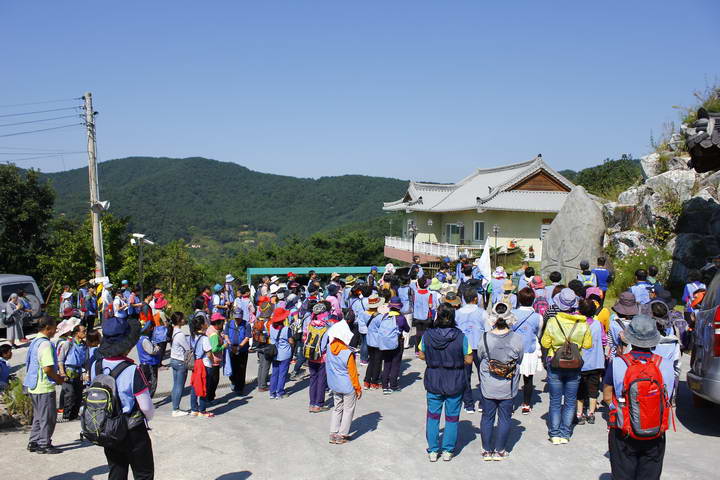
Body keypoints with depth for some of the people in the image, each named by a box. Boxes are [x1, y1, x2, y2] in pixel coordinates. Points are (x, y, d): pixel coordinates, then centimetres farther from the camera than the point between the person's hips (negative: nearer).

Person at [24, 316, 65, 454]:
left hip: (34, 386, 9)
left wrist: (55, 376, 17)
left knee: (39, 416, 19)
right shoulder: (45, 344, -19)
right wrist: (58, 379, -8)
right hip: (45, 387, -9)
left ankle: (34, 443, 24)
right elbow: (47, 368, -26)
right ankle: (44, 444, 9)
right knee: (48, 416, 2)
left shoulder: (35, 342, 11)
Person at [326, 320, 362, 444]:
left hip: (334, 386, 6)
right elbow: (353, 373, -15)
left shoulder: (329, 348, -10)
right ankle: (342, 435, 15)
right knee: (348, 410, 11)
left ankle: (333, 433, 21)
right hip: (347, 387, -6)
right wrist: (358, 388, -4)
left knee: (337, 408, 19)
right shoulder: (348, 353, -25)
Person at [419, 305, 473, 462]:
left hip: (433, 382, 1)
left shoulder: (427, 336, -12)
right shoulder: (461, 337, -16)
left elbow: (422, 356, 0)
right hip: (455, 383, -1)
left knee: (433, 416, 16)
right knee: (452, 417, 14)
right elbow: (469, 360, -9)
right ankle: (448, 451, 22)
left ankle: (433, 451, 22)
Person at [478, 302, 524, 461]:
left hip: (488, 386, 0)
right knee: (504, 418, 14)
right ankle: (500, 451, 23)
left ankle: (487, 451, 23)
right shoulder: (517, 339, -16)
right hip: (508, 387, 0)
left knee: (487, 417, 14)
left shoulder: (485, 338, -17)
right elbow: (519, 358, -2)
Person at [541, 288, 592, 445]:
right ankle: (565, 434, 15)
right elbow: (588, 344, -2)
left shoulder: (552, 322, -14)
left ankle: (555, 434, 12)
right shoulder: (582, 324, -10)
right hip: (574, 366, 1)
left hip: (555, 365, -1)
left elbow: (545, 343, -6)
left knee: (555, 401, 9)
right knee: (570, 401, 13)